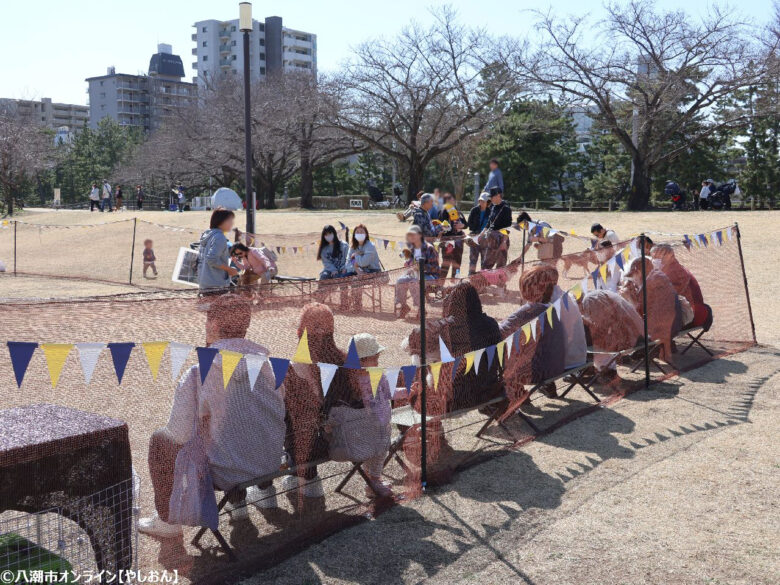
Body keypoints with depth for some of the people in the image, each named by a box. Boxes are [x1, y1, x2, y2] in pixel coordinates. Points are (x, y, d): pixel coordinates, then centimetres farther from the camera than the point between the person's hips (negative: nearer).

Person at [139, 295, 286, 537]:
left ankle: (167, 521, 25)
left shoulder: (197, 374, -20)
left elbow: (181, 433, -18)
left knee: (160, 440, 15)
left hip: (226, 473, -5)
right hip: (273, 462, 5)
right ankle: (265, 490, 43)